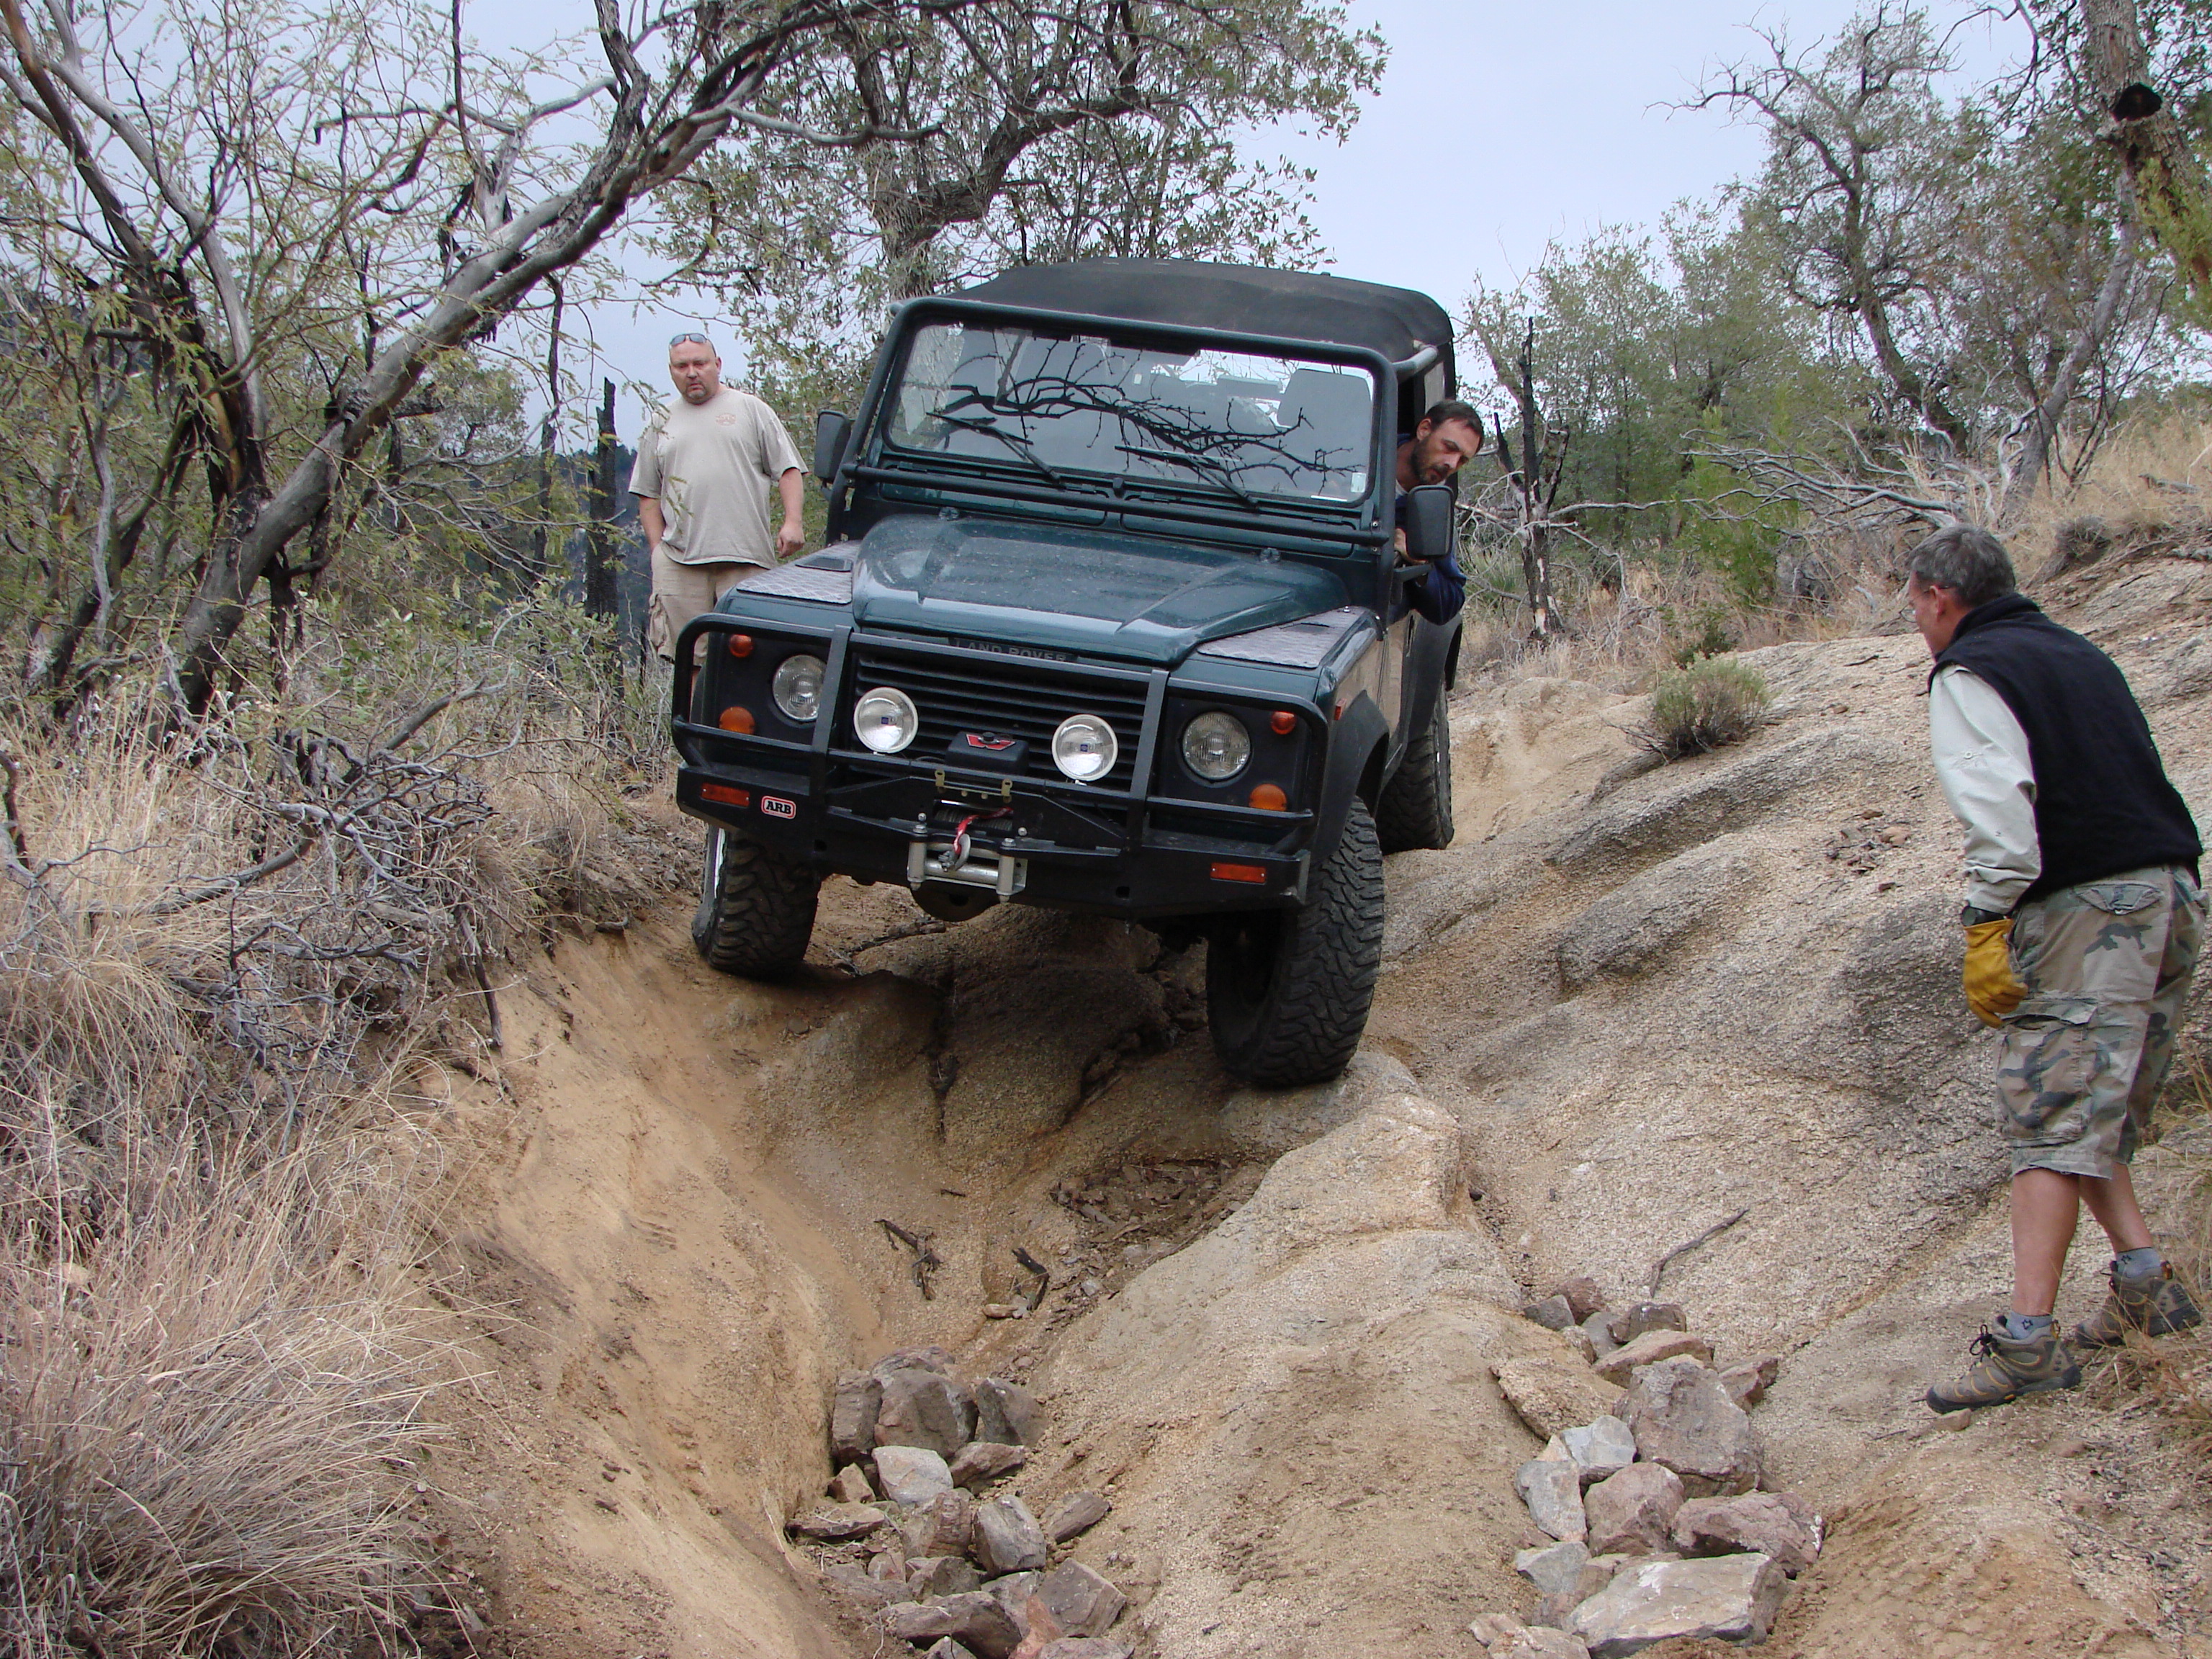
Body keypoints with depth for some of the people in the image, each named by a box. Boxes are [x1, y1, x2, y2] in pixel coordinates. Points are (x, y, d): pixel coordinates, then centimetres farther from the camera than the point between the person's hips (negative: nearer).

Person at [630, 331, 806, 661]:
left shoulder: (750, 409, 11)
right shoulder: (661, 423, 17)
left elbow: (788, 470, 6)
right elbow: (648, 496, 17)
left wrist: (792, 522, -8)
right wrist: (657, 550, 6)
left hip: (745, 559, -2)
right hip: (680, 559, 2)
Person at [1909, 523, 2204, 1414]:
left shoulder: (1966, 673, -3)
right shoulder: (2082, 655, 23)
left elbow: (1997, 804, -17)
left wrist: (1987, 923, -18)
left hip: (2085, 908, -9)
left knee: (2049, 1118, -12)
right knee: (2093, 1113, 19)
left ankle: (2029, 1337, -17)